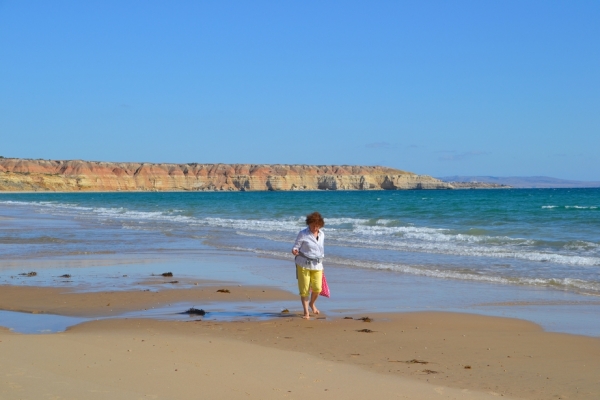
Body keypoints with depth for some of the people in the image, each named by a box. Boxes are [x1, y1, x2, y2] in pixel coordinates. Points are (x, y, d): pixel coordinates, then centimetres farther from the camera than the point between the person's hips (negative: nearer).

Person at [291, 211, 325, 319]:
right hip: (304, 264, -3)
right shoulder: (303, 234, -7)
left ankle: (312, 303, 25)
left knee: (317, 288, -6)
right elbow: (296, 247, -5)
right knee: (304, 289, -2)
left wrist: (321, 265, 21)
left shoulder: (321, 234, 8)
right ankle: (306, 312, 11)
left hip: (317, 265, 3)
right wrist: (294, 251, -30)